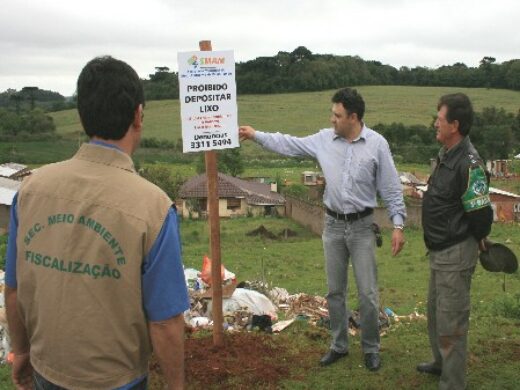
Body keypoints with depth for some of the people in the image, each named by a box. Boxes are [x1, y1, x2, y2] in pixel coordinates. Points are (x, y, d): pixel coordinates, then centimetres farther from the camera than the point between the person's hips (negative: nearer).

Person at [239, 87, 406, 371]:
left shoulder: (377, 144, -9)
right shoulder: (324, 139, 0)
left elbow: (391, 188, -7)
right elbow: (289, 145, 9)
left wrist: (398, 225, -10)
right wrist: (256, 135, 8)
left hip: (362, 226, -3)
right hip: (333, 225, 3)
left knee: (368, 293, 0)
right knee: (335, 291, 12)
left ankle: (371, 348, 20)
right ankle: (339, 345, 28)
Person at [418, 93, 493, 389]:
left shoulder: (469, 163, -25)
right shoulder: (446, 155, 7)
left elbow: (481, 213, -24)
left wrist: (477, 241, -6)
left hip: (456, 253, -10)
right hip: (440, 250, 10)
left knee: (451, 321, 0)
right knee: (436, 311, 25)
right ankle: (442, 363, 45)